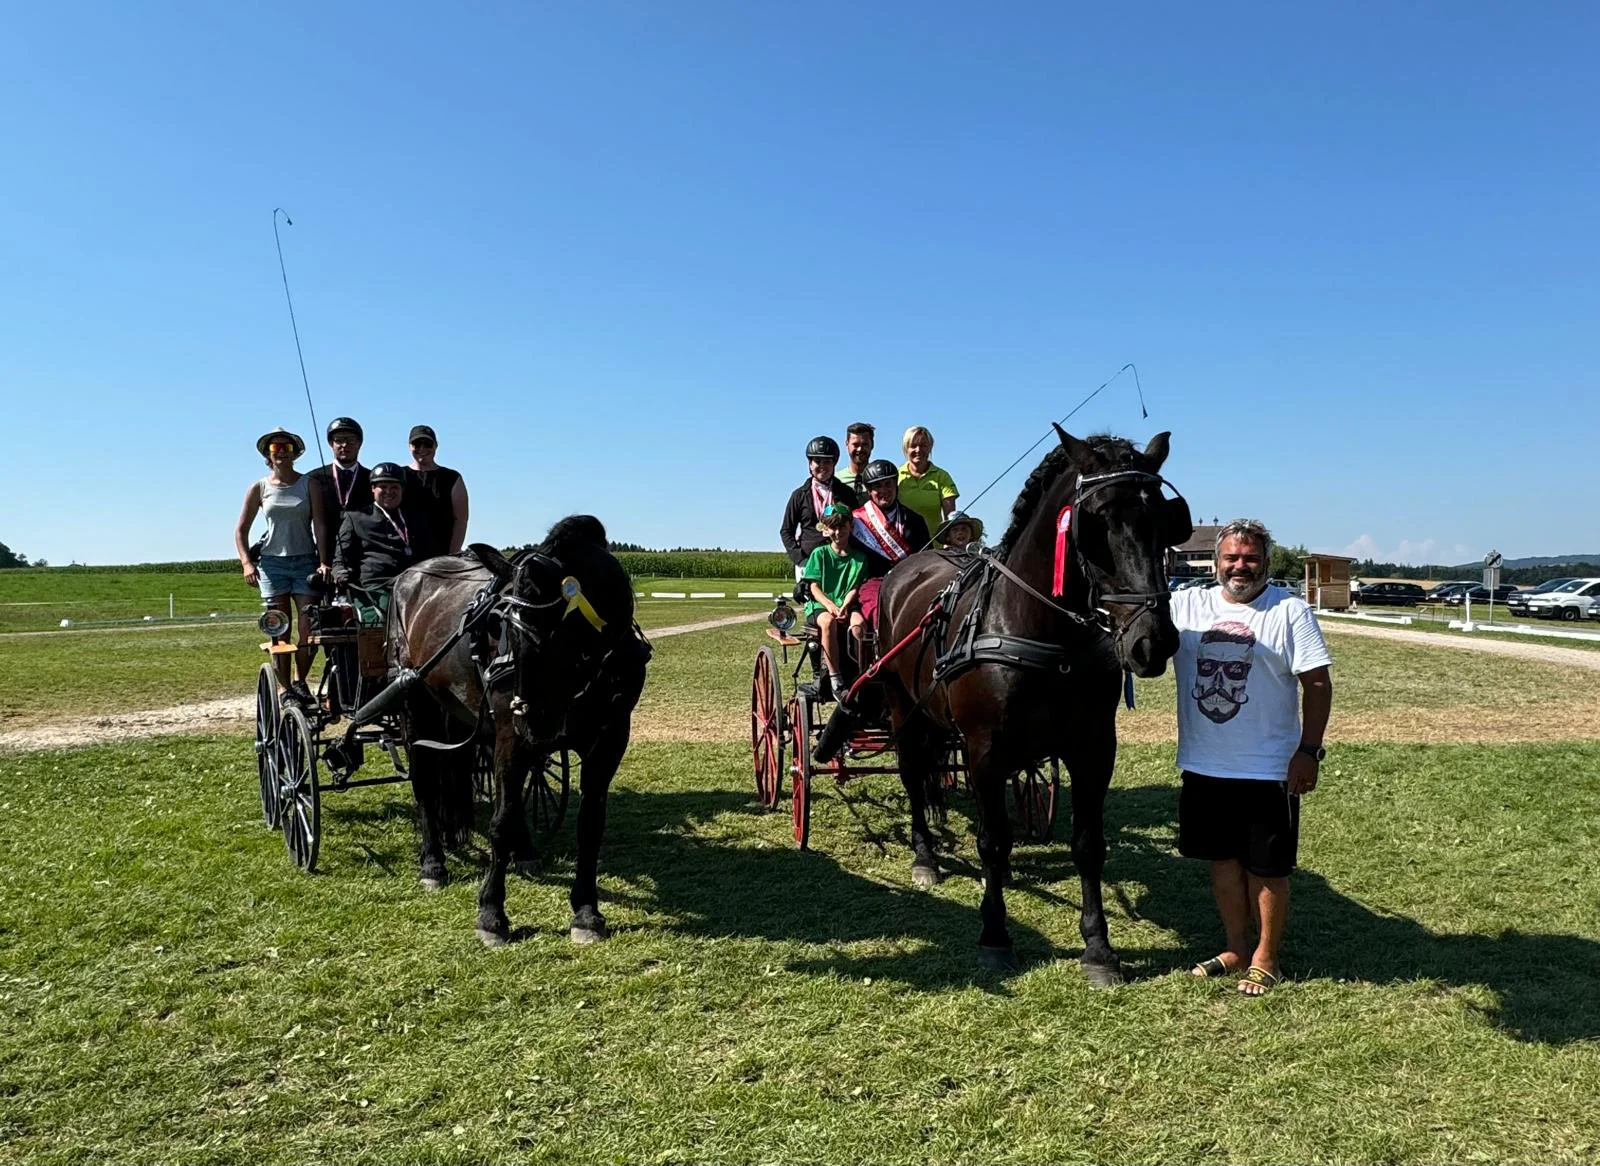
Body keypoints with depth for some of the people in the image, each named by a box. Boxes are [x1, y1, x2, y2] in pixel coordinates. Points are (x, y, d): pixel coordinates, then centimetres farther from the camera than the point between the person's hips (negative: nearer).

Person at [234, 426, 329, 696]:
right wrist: (247, 563, -6)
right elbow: (241, 529, 8)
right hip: (272, 564, 0)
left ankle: (300, 682, 15)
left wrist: (323, 562, -11)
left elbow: (319, 525, -1)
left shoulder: (309, 483, 4)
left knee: (309, 630, -6)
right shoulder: (260, 487, 6)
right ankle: (285, 691, 7)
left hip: (306, 562, 0)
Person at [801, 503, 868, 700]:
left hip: (847, 606, 1)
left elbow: (855, 588, 3)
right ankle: (835, 680, -34)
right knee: (828, 622, -38)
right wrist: (830, 605, -18)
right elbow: (814, 587, 0)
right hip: (820, 606, -1)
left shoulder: (859, 558, 11)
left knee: (858, 623, -35)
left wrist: (844, 606, -17)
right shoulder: (819, 554, 7)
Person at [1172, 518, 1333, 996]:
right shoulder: (1187, 605, 2)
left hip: (1268, 771, -3)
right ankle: (1236, 949, 33)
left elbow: (1317, 684, -7)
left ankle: (1265, 959, 25)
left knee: (1267, 867, 8)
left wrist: (1308, 751, -12)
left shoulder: (1289, 611, -6)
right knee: (1223, 859, 16)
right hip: (1203, 766, 4)